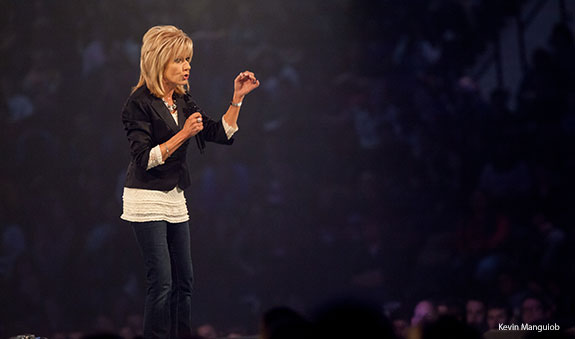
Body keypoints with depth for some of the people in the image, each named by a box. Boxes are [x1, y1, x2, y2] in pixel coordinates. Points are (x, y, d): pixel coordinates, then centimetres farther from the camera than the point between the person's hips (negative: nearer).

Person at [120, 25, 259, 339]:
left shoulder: (182, 101, 10)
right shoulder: (140, 102, -13)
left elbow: (221, 134, 10)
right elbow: (144, 158, -18)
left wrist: (237, 98, 0)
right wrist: (183, 134, -22)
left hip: (175, 199, 8)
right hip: (147, 200, -8)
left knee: (183, 280, 8)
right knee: (161, 282, -10)